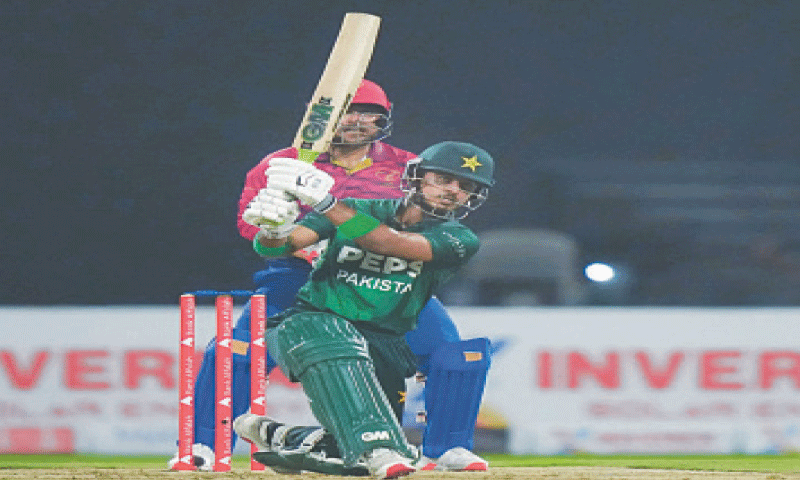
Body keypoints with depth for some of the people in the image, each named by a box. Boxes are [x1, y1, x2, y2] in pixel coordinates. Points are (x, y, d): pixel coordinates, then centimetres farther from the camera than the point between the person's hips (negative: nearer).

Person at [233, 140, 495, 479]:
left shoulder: (459, 239, -3)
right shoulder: (357, 210, 3)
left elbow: (388, 242, -21)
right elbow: (275, 248, -6)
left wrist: (325, 203, -32)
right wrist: (273, 227, -31)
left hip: (383, 343, 3)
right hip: (309, 320, -2)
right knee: (336, 346, -39)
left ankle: (274, 436, 20)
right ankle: (378, 449, -51)